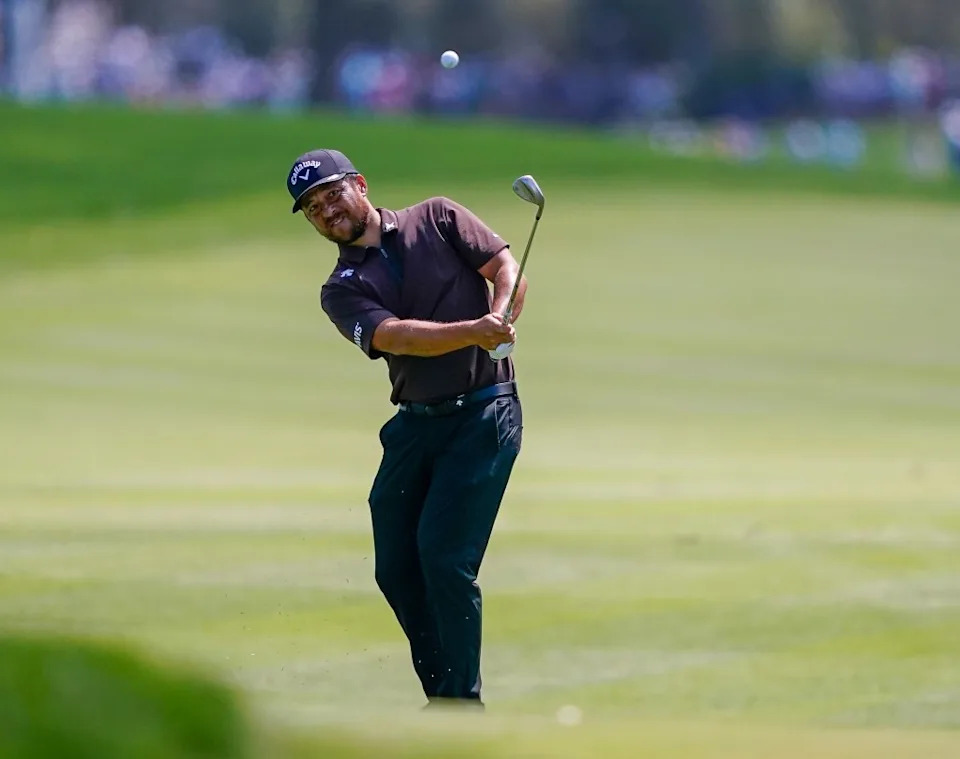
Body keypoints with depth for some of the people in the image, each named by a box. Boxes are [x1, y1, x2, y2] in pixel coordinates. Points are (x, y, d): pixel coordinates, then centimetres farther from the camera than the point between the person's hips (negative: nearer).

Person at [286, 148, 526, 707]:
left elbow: (507, 267, -4)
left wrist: (499, 321, -26)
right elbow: (394, 336, -14)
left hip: (484, 413, -5)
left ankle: (462, 699, -7)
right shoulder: (342, 291, 5)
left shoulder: (439, 219, 4)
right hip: (414, 424, 5)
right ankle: (442, 698, 19)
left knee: (444, 556, -14)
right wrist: (471, 332, -31)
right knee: (396, 568, 4)